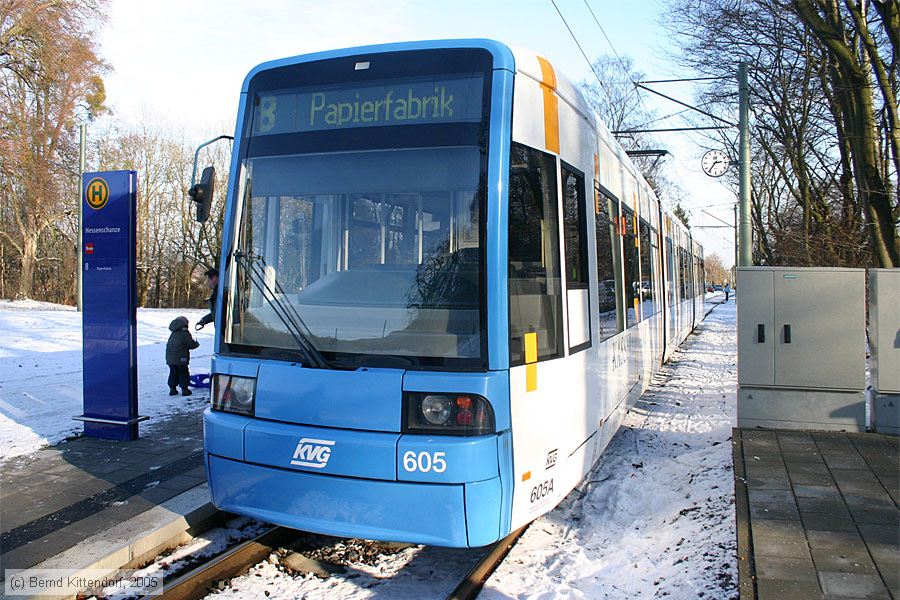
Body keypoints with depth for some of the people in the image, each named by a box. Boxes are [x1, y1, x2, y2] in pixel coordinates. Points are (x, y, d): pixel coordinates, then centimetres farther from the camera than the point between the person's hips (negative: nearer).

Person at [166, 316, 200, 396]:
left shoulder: (173, 334, 14)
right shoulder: (184, 333, -11)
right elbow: (191, 344, -10)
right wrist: (196, 343, 13)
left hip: (170, 358, 7)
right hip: (180, 359, -7)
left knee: (173, 373, 15)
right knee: (183, 373, 3)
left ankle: (172, 388, 17)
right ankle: (184, 389, 4)